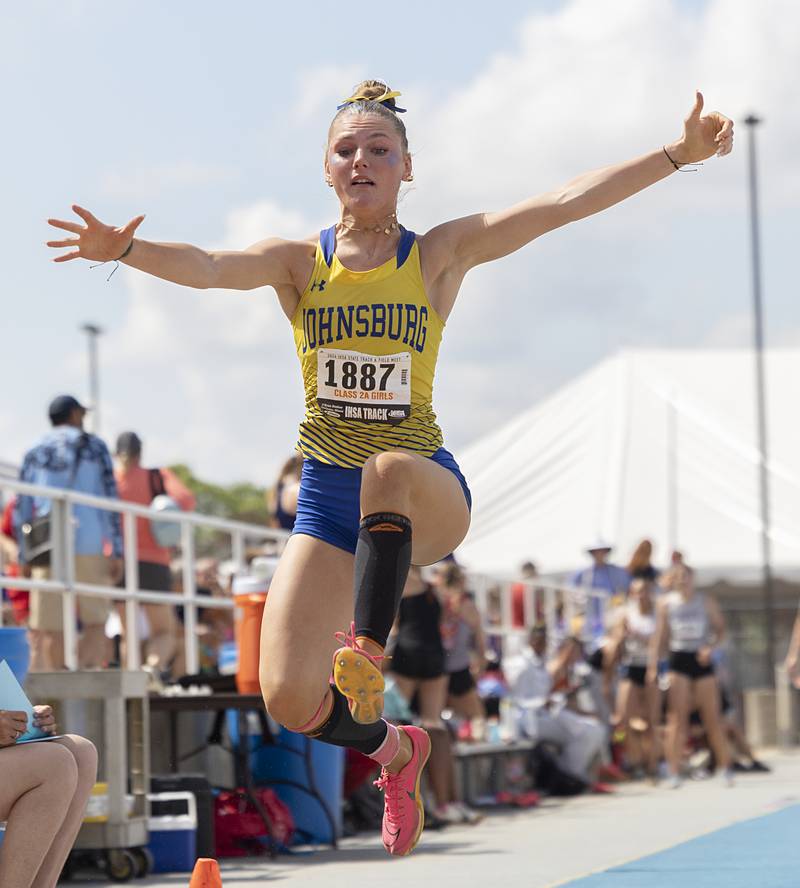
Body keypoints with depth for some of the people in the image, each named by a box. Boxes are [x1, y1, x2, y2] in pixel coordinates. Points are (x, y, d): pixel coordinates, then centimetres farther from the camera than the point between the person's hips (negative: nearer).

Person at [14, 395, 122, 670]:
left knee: (50, 629, 4)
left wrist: (24, 557, 14)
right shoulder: (94, 447, 4)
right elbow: (110, 499, -2)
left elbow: (21, 511, 9)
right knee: (95, 621, 7)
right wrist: (117, 551, -2)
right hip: (88, 548, -2)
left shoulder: (34, 454, 12)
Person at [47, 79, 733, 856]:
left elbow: (563, 203, -8)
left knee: (390, 467, -40)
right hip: (327, 499, 2)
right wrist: (125, 250, -40)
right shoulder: (299, 262, 0)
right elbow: (208, 266, -19)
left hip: (427, 494, -2)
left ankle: (366, 656, -33)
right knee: (289, 699, -11)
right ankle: (393, 749, 22)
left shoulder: (439, 255, 0)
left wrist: (677, 155, -15)